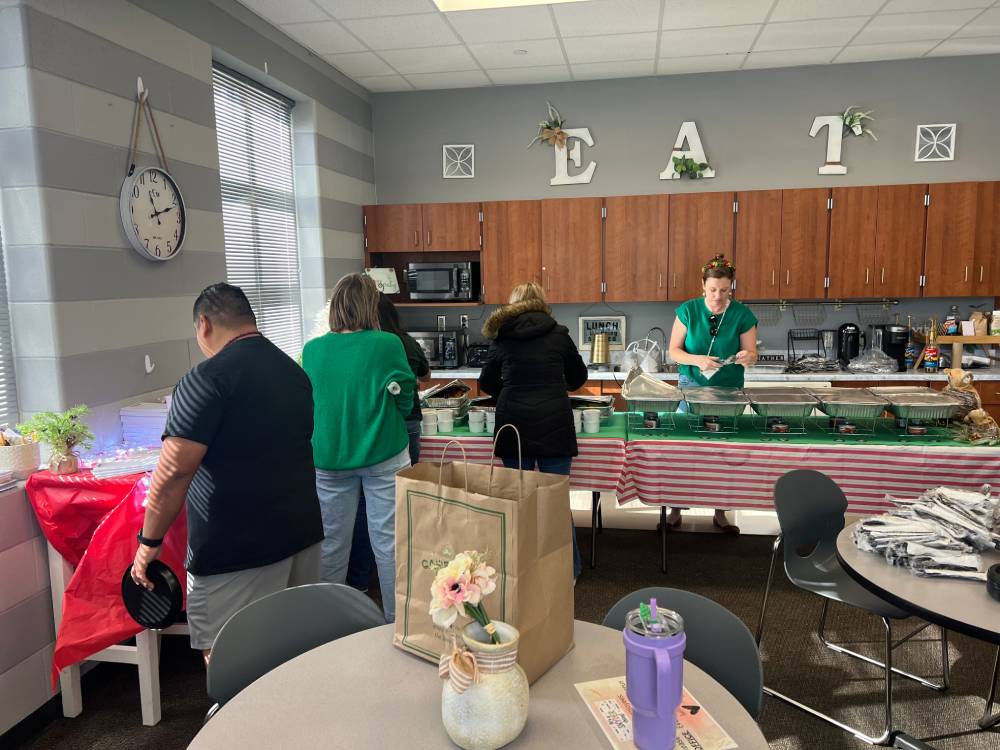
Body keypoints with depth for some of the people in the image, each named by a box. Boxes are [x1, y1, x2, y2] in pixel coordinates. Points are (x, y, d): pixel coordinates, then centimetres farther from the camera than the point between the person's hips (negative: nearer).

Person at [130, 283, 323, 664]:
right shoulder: (295, 372, 11)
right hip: (303, 533, 8)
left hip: (237, 550, -7)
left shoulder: (207, 379, -14)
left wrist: (149, 541, -6)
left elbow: (174, 471, -18)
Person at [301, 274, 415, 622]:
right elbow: (405, 401, -1)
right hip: (383, 455, -3)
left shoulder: (312, 350, -4)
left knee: (332, 542, 15)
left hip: (329, 457, 3)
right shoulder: (388, 345, -12)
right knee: (388, 540, 7)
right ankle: (397, 619, 18)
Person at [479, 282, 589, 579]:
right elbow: (579, 377, 16)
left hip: (513, 425, 1)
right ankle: (568, 569, 14)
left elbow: (486, 383, 15)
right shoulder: (558, 334, 3)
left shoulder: (501, 339, 5)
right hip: (554, 424, -1)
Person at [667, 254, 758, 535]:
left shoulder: (742, 315, -7)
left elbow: (752, 354, -4)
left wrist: (747, 357, -29)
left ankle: (720, 513, 22)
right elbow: (674, 351, -6)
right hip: (691, 386, 0)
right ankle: (676, 509, 16)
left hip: (729, 390, 1)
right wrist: (698, 360, -26)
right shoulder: (688, 310, -8)